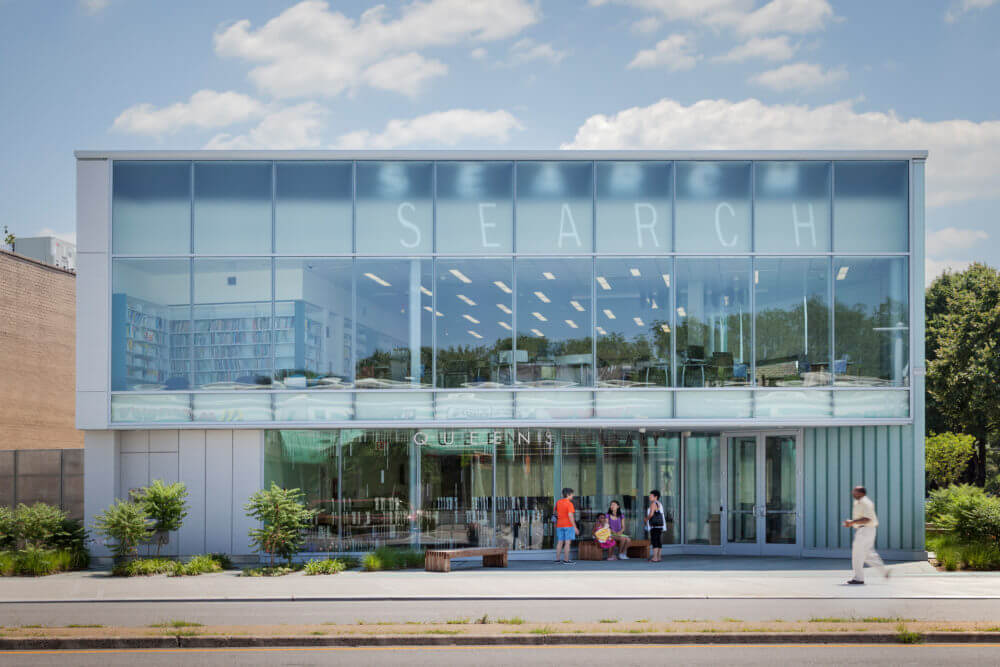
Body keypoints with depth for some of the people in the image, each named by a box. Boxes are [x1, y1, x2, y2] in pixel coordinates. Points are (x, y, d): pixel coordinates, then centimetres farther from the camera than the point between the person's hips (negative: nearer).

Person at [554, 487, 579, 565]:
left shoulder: (558, 502, 8)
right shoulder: (569, 503, -13)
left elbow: (556, 513, 18)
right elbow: (570, 515, -18)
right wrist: (575, 527, -17)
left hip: (559, 525, 7)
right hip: (568, 525, -7)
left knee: (560, 542, 13)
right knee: (568, 542, -4)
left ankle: (557, 558, 14)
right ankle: (566, 560, -6)